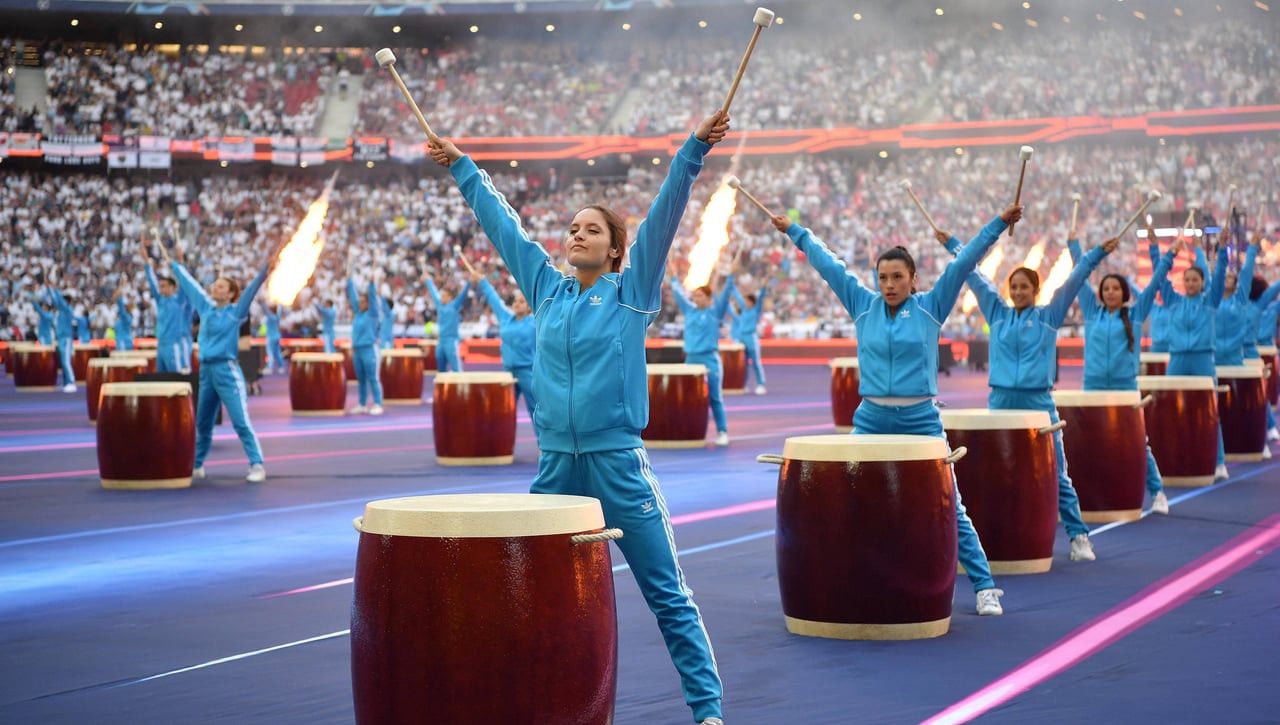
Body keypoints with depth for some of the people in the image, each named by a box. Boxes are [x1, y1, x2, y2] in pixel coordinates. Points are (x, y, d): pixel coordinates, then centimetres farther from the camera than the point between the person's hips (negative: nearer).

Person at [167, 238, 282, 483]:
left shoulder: (236, 312, -4)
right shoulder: (206, 307, 11)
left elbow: (252, 288, -16)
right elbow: (189, 284, 22)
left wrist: (266, 266, -28)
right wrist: (174, 264, 32)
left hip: (227, 371, -6)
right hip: (206, 371, 6)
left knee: (241, 423, -11)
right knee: (203, 424, 16)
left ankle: (257, 467, -11)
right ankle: (196, 466, 27)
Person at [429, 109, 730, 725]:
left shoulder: (632, 292, 1)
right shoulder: (546, 288, 10)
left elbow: (664, 214, -9)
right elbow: (502, 221, 16)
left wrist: (694, 151, -18)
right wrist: (460, 166, 19)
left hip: (618, 466, -4)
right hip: (555, 467, 4)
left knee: (668, 597, 0)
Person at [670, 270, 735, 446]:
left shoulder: (715, 312, 0)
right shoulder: (689, 310, 10)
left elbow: (725, 293, -7)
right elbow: (679, 293, 19)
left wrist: (731, 276, -13)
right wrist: (673, 276, 23)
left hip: (710, 359, -5)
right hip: (691, 359, 5)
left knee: (714, 398, -4)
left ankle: (722, 432, -1)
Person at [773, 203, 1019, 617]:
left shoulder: (931, 307, 0)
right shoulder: (863, 306, 5)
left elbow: (965, 263, -5)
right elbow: (828, 265, 10)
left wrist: (999, 224, -11)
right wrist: (794, 233, 15)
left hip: (921, 422, -2)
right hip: (871, 422, 2)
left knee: (949, 509, 1)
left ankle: (984, 587, 9)